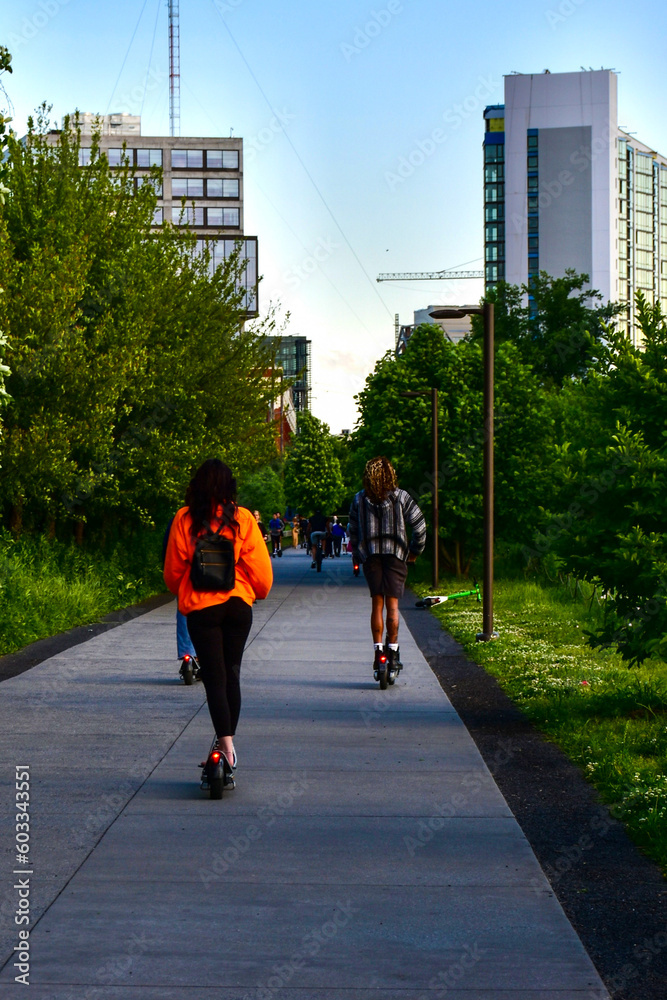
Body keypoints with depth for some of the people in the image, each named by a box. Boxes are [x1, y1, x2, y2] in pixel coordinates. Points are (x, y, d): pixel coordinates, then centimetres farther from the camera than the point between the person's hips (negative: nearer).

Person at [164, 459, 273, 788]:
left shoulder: (185, 519, -4)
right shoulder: (243, 519, -2)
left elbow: (173, 570, 3)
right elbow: (260, 567, 1)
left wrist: (180, 591, 25)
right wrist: (259, 592, 22)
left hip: (200, 606, -2)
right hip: (238, 603, 2)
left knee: (214, 675, -4)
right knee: (232, 674, 13)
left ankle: (225, 743, -18)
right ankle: (227, 739, 18)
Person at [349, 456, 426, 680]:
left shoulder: (359, 500, 2)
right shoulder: (400, 497, -3)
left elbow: (353, 531, 5)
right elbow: (419, 524, -3)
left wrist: (356, 556, 15)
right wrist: (415, 550, 9)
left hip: (370, 556, 2)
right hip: (396, 555, -2)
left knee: (376, 605, 7)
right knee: (392, 605, 1)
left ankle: (378, 652, 2)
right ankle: (393, 651, -1)